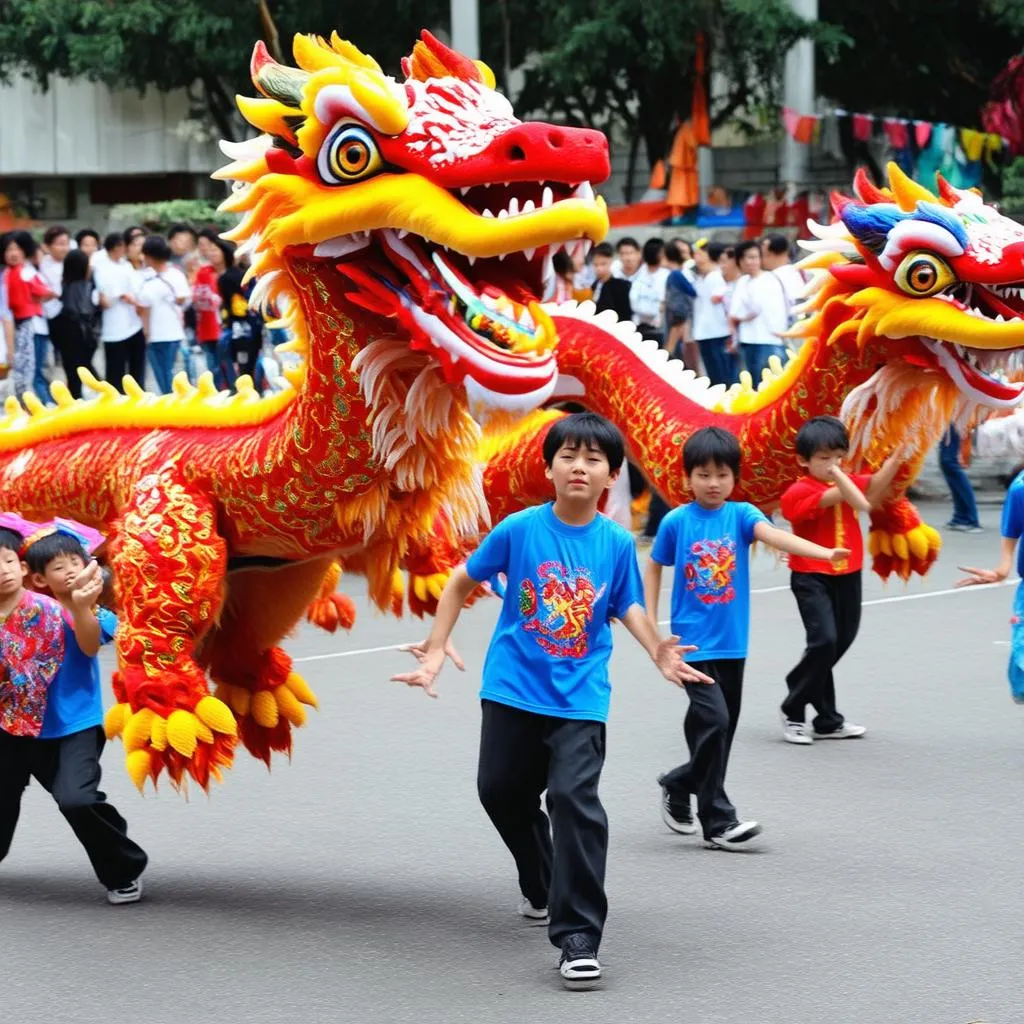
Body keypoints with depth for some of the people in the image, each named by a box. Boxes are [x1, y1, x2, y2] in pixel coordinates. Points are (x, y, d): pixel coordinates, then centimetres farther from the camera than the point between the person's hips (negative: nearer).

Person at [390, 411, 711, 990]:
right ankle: (542, 888, 44)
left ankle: (578, 937, -14)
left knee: (575, 800, -18)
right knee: (502, 793, 14)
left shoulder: (617, 544, -7)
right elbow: (463, 583, 4)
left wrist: (658, 651, -13)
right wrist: (437, 648, -3)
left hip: (580, 699, -2)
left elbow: (628, 607, 6)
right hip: (513, 691, 2)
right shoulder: (519, 529, -9)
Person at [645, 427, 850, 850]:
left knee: (721, 728, 11)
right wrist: (650, 623, 4)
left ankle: (678, 785, 36)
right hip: (693, 642, -4)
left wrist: (824, 552, -37)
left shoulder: (741, 514, -1)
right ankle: (717, 822, -7)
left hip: (731, 643, 4)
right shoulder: (676, 521, -4)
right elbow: (654, 568, 9)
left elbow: (774, 535, -18)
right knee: (713, 720, -14)